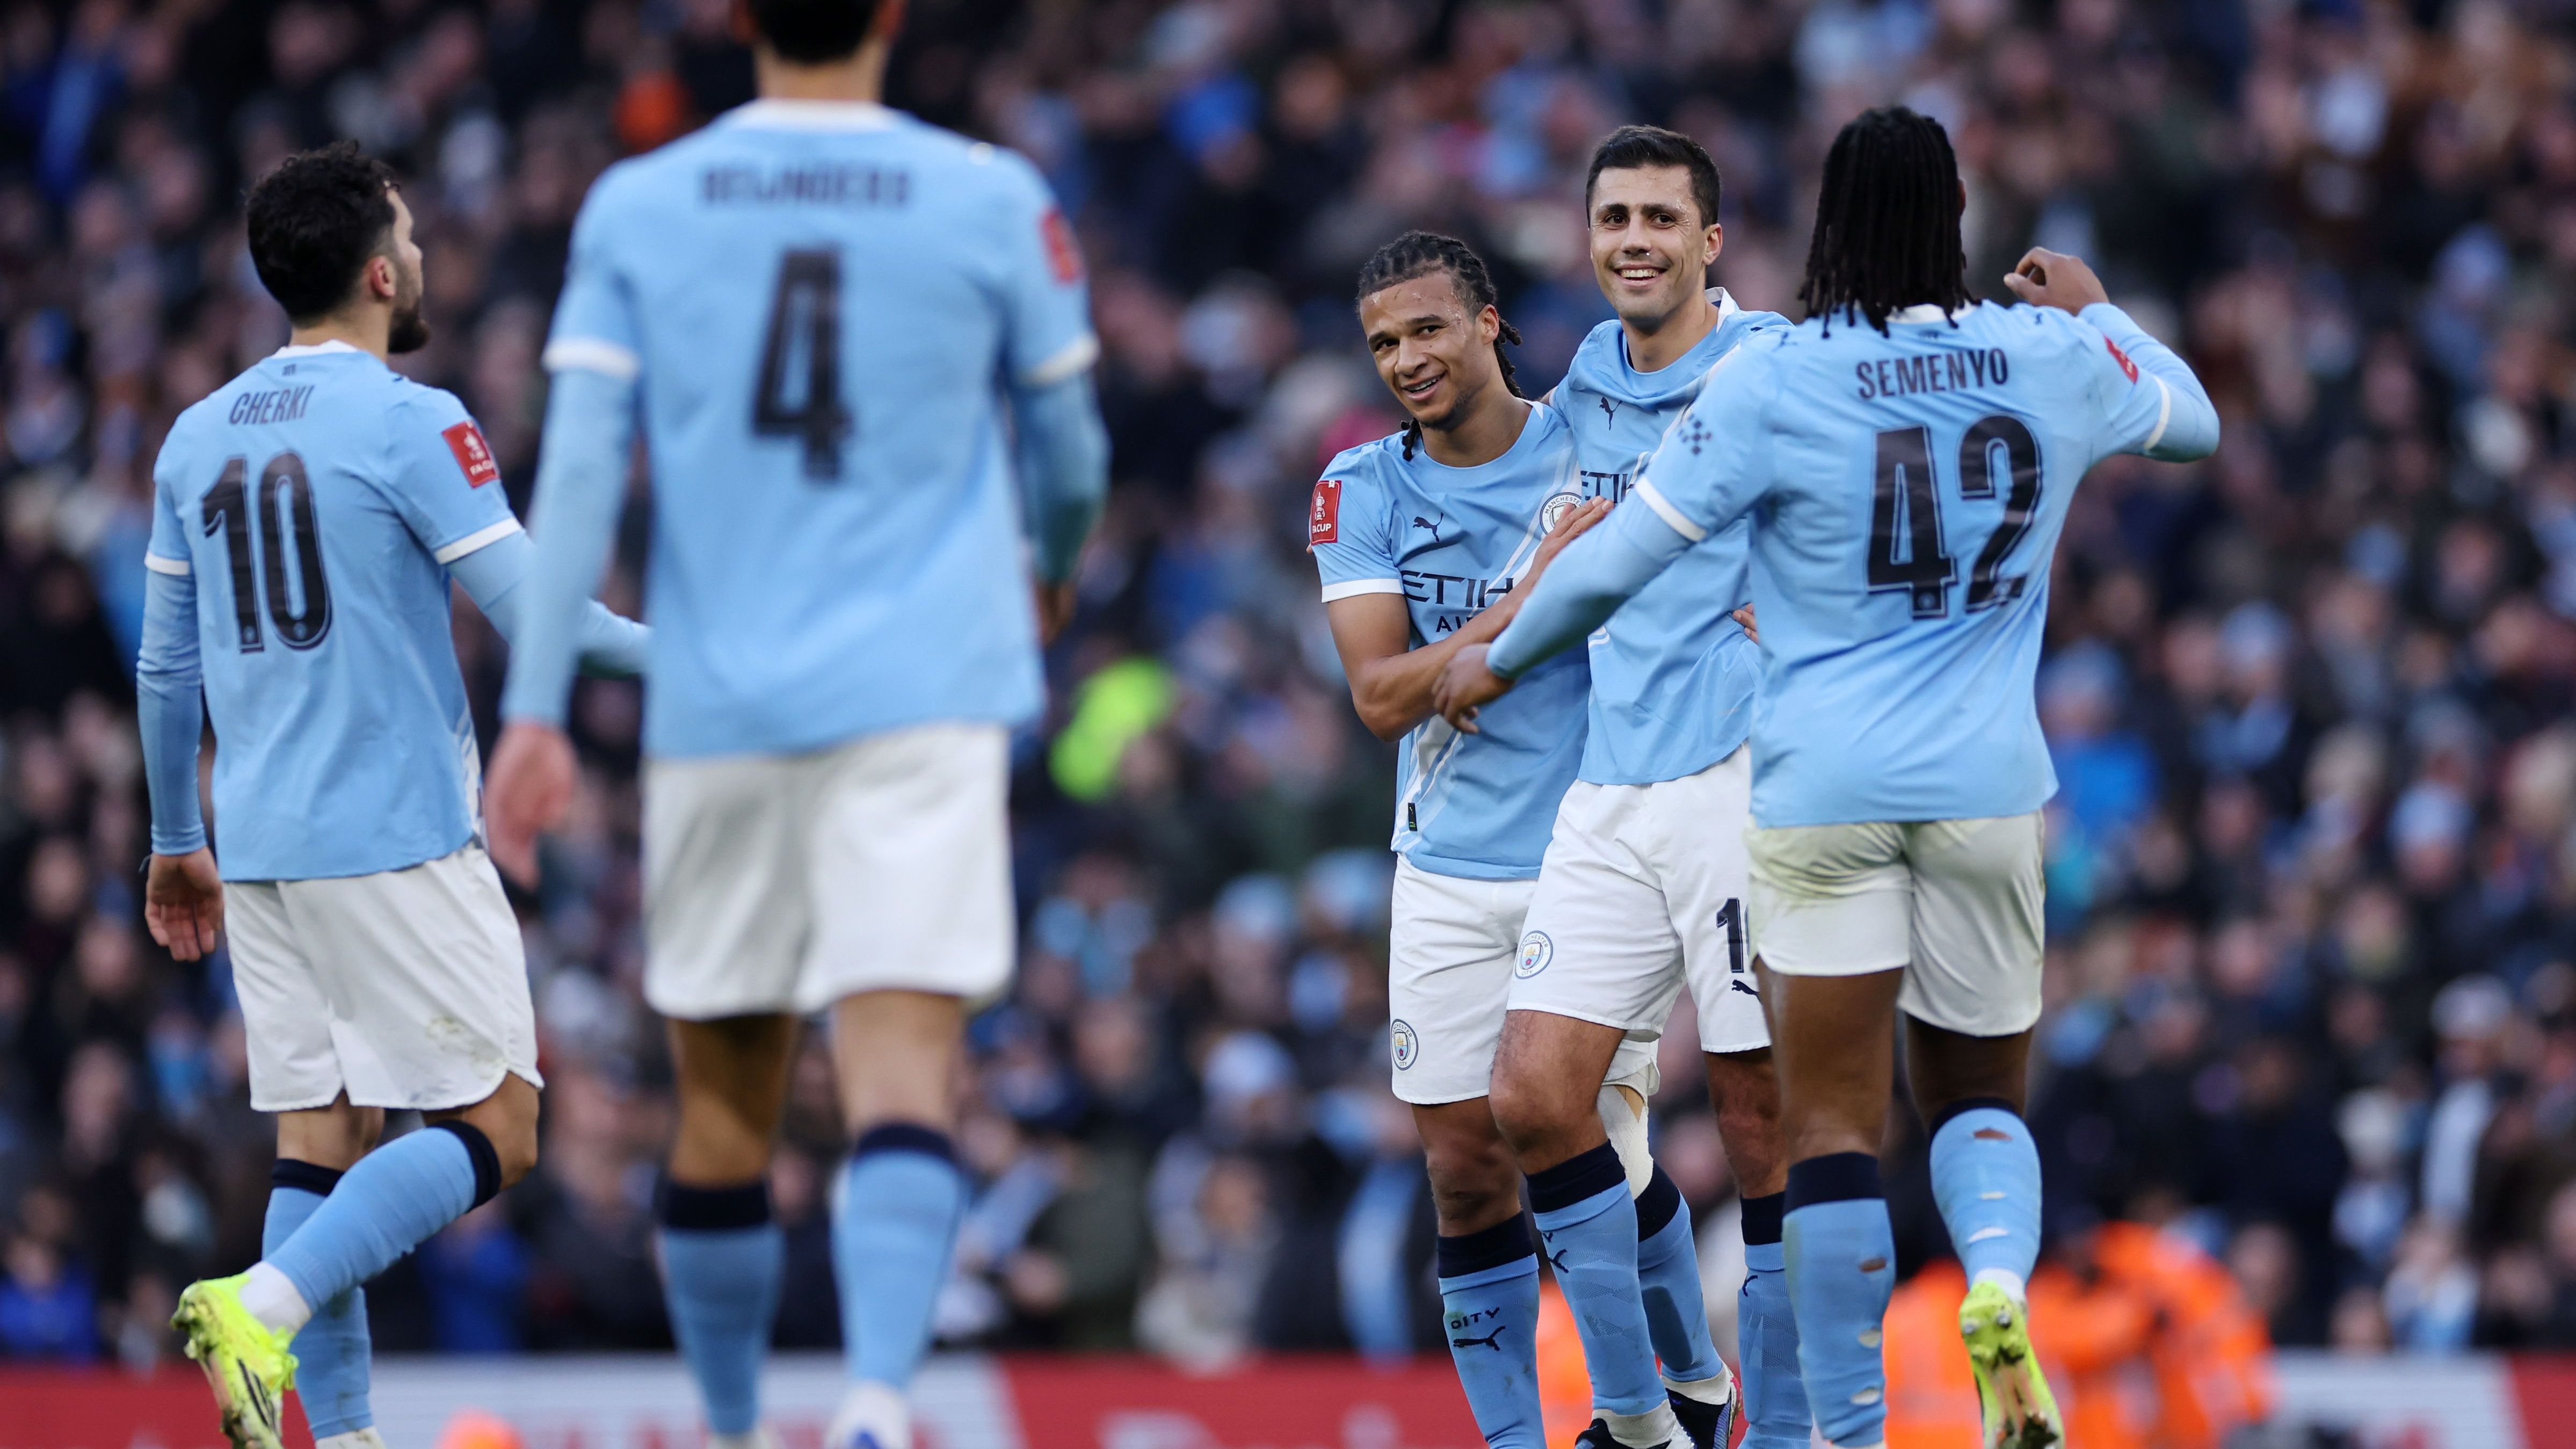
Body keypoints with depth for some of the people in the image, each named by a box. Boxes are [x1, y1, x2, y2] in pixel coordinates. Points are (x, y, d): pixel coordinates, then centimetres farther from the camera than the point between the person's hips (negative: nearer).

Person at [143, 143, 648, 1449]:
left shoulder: (197, 437, 11)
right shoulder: (409, 423, -10)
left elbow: (165, 669, 15)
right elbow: (533, 613, -11)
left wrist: (176, 843, 25)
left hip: (261, 849, 7)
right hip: (397, 841, -7)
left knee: (323, 1138, 8)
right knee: (493, 1131, -2)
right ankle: (265, 1307, -20)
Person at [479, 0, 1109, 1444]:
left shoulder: (636, 207, 5)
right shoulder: (992, 200, 2)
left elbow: (579, 470, 0)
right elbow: (1070, 457, 12)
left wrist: (534, 711, 0)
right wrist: (1052, 574, 34)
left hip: (716, 707, 2)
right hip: (924, 699, -2)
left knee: (728, 1101, 14)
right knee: (902, 1074, -12)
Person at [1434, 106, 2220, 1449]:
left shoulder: (1771, 381, -8)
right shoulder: (2054, 359, 0)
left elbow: (1623, 555, -3)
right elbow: (2191, 417, 22)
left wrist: (1498, 658, 14)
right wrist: (2095, 309, 39)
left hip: (1823, 790, -2)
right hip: (1988, 785, 3)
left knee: (1831, 1117, 1)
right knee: (1977, 1088, 16)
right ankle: (1999, 1283, -15)